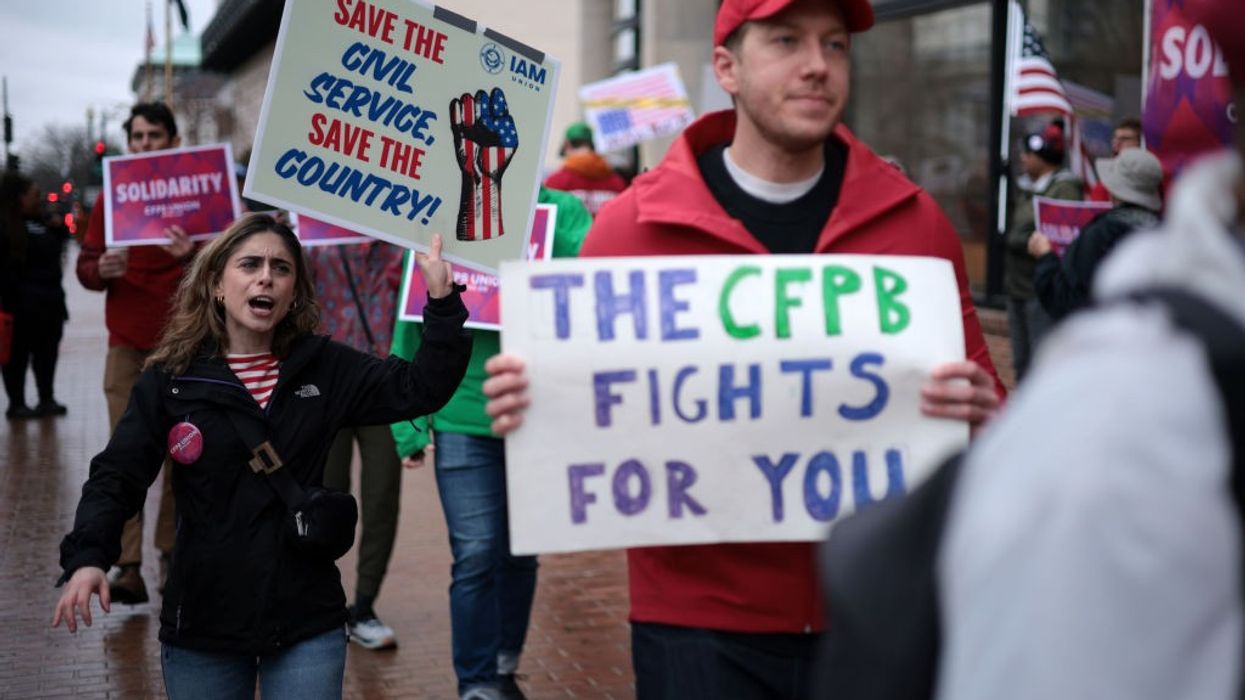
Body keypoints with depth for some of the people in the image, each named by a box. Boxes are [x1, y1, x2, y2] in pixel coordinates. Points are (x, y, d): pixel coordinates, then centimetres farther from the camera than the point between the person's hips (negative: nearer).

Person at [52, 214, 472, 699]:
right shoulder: (171, 378, -2)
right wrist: (87, 558, -22)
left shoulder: (326, 368, 3)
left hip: (308, 626, 1)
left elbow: (420, 389, -3)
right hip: (200, 626, 0)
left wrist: (442, 302, -16)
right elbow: (116, 477, -5)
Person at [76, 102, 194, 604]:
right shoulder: (111, 196, 9)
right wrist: (101, 270, -14)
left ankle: (171, 554, 16)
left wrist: (192, 256, -22)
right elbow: (85, 266, 10)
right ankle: (127, 565, -5)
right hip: (127, 344, 1)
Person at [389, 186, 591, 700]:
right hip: (464, 422, -1)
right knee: (476, 556, -5)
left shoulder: (564, 213, -1)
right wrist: (410, 426, 0)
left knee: (521, 554, 14)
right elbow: (411, 333, 2)